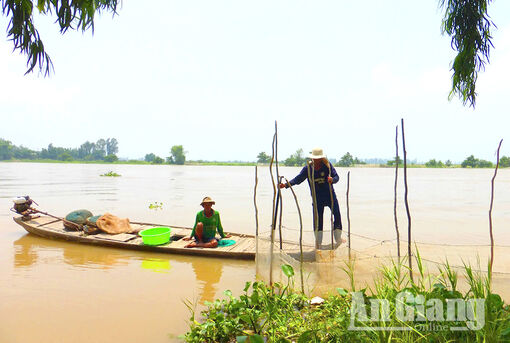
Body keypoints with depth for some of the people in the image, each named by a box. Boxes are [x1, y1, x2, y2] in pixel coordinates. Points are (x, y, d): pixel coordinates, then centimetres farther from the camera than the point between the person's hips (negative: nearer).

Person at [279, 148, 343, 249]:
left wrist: (332, 179, -28)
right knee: (317, 218, -3)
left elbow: (336, 176, -4)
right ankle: (318, 242, 7)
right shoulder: (308, 168, -1)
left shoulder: (327, 165, -3)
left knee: (337, 214, -5)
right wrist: (286, 185, -16)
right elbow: (298, 179, -3)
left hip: (330, 194, 0)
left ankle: (338, 238, 10)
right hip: (317, 197, 0)